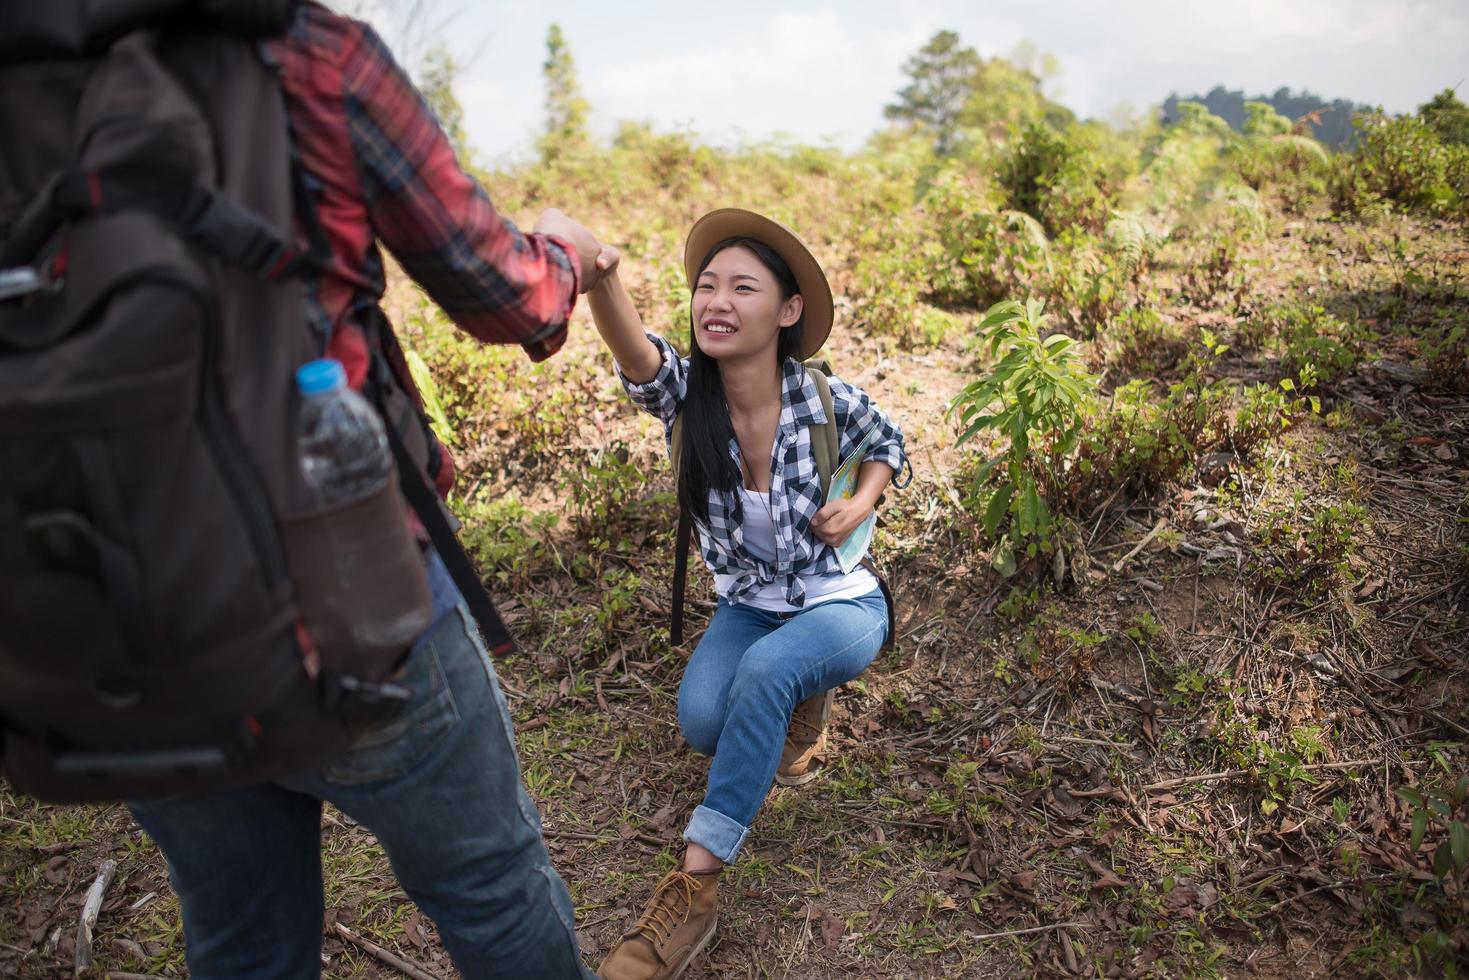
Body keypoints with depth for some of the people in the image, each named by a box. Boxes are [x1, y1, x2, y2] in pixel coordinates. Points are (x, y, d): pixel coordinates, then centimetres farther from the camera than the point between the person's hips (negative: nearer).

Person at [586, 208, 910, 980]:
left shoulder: (826, 400, -18)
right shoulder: (682, 392, -16)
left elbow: (889, 442, 4)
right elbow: (632, 348, -40)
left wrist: (859, 506, -16)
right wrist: (597, 272, -61)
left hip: (841, 604, -2)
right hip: (748, 607, 3)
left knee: (766, 668, -33)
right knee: (702, 721, -24)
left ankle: (695, 889, -21)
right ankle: (798, 702, 12)